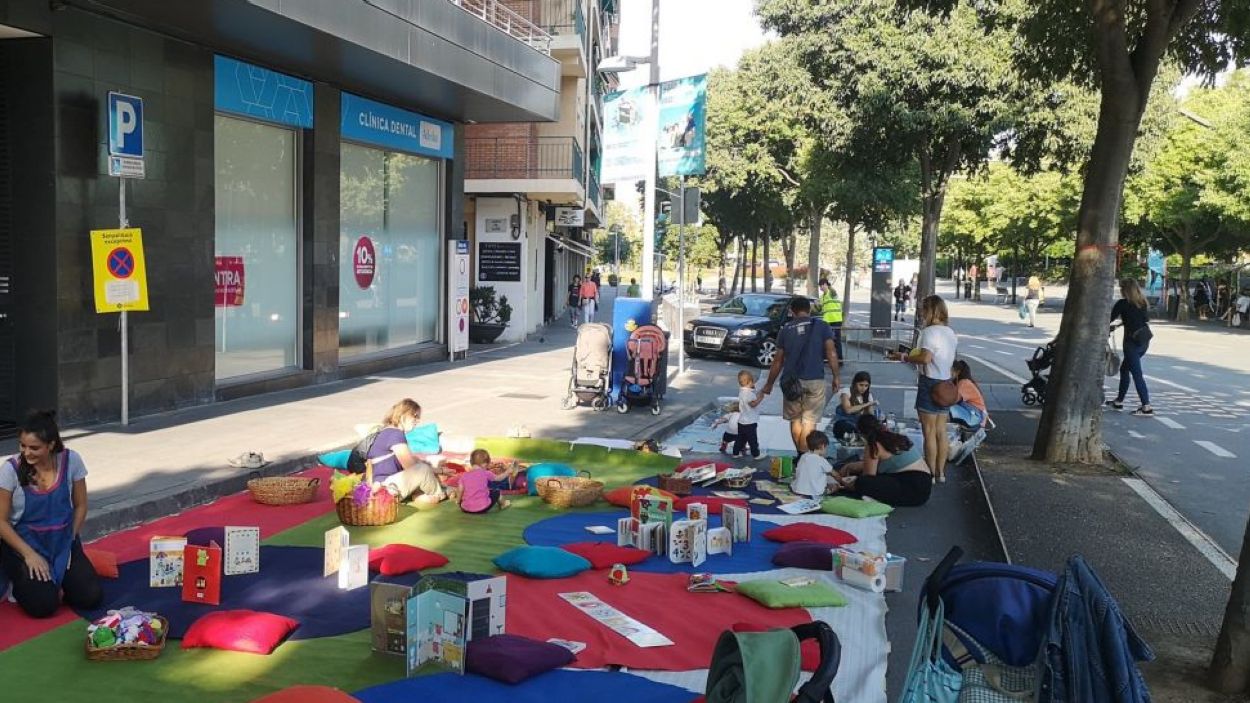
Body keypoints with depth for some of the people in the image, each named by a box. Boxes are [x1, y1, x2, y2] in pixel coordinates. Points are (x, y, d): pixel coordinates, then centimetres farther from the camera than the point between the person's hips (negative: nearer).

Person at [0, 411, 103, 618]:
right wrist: (29, 554, -16)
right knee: (44, 605, -20)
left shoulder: (71, 461, -11)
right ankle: (20, 583, 13)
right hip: (23, 544, -2)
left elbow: (80, 506, 2)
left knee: (91, 597, -11)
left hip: (62, 543, 2)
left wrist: (68, 542, -5)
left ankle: (57, 578, 18)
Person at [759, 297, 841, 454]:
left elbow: (778, 361, 7)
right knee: (810, 421, 3)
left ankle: (801, 455, 20)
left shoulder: (786, 329, 5)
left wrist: (769, 384, 16)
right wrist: (836, 377, 4)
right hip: (815, 381, -1)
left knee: (795, 420, 15)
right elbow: (831, 353, -5)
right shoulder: (821, 326, 1)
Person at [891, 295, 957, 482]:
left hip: (930, 383, -8)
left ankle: (930, 474, 4)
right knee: (941, 431, 13)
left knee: (929, 432, 0)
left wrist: (904, 357, -15)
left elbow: (925, 358, -28)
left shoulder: (929, 332, -17)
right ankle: (940, 472, 19)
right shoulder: (950, 332, 11)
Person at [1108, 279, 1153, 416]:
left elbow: (1109, 319, -8)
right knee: (1124, 369, 20)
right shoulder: (1142, 303, 11)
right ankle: (1119, 401, 27)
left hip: (1132, 341, -8)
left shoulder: (1122, 303, -9)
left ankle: (1146, 407, -11)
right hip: (1144, 340, 8)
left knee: (1137, 374, -7)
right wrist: (1118, 324, 33)